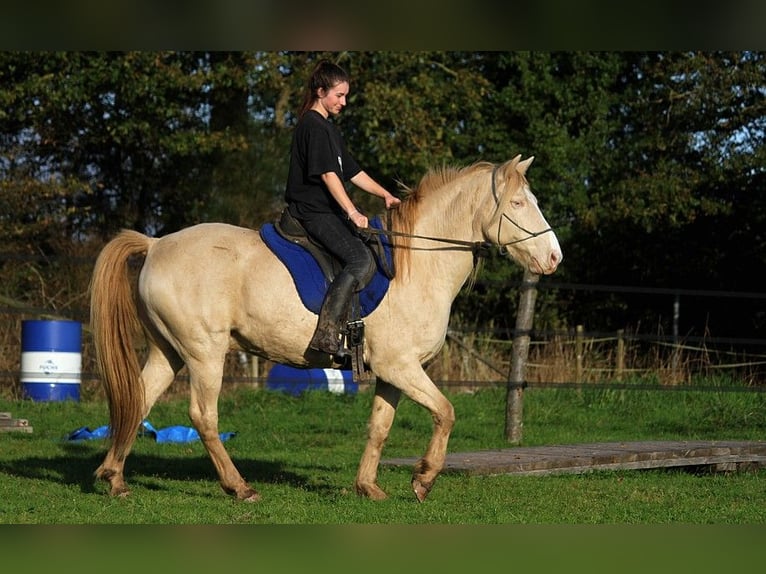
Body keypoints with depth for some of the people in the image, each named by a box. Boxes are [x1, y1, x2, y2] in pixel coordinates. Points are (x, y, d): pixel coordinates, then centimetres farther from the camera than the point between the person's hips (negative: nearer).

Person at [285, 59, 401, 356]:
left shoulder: (328, 128, 21)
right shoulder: (313, 125, -11)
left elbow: (353, 172, 23)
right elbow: (328, 174, -20)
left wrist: (386, 195, 14)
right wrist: (353, 213, -25)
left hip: (328, 212, 11)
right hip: (313, 212, -11)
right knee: (361, 260, -25)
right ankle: (326, 333, -32)